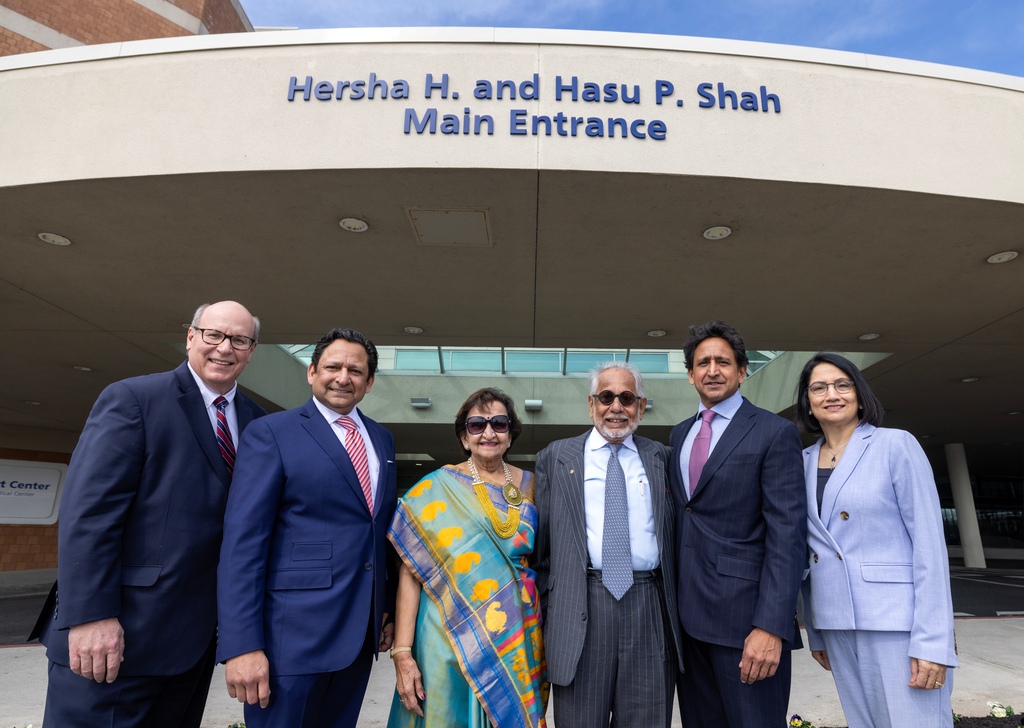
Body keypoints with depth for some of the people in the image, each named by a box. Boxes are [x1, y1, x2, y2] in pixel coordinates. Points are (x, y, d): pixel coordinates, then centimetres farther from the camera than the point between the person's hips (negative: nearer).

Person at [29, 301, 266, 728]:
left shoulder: (255, 422, 8)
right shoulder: (132, 399, -8)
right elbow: (88, 512, -15)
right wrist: (91, 617, -20)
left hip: (197, 634, 6)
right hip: (120, 631, -5)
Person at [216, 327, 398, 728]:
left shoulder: (382, 439, 10)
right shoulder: (270, 434, -7)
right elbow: (241, 542, -12)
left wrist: (388, 609, 14)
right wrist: (242, 646, -17)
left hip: (362, 632, 6)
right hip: (294, 633, -5)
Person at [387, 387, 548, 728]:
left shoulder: (530, 486, 5)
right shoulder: (434, 489, -5)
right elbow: (410, 572, -8)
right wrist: (402, 652, -13)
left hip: (516, 639, 3)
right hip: (450, 639, -3)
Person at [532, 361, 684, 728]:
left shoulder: (660, 458, 11)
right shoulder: (555, 457, 6)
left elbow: (673, 535, 13)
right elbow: (541, 544, 7)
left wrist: (677, 612, 8)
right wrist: (542, 615, 5)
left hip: (649, 610, 2)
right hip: (581, 606, -1)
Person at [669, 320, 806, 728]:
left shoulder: (775, 433, -6)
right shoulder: (679, 434, 14)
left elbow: (788, 534, -13)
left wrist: (770, 626, -19)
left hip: (745, 614, -6)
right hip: (688, 614, 6)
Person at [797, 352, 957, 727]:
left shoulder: (896, 445, -6)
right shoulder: (804, 462, 8)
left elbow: (930, 541, -10)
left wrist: (933, 641, -15)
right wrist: (815, 632, 14)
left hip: (899, 621, -5)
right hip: (838, 625, 5)